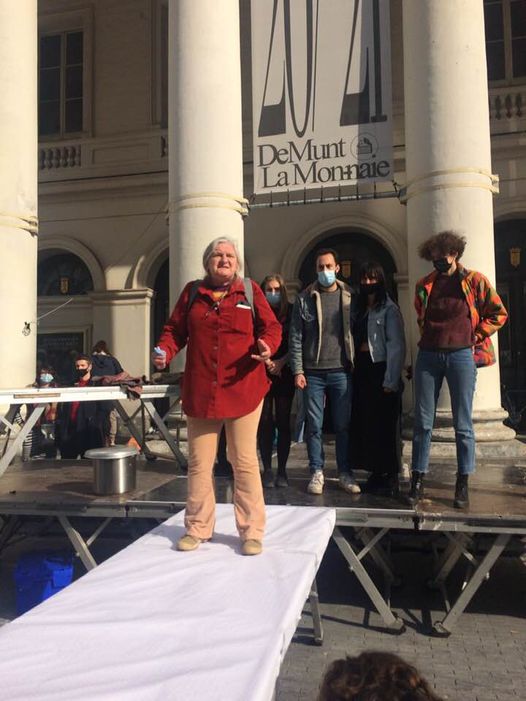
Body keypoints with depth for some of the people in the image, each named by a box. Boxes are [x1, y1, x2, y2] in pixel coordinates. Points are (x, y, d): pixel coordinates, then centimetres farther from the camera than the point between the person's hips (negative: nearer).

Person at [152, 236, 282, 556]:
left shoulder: (250, 290, 5)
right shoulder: (192, 292, 10)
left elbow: (271, 327, 4)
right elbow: (175, 330, 12)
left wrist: (267, 346, -17)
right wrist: (165, 351, -8)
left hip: (243, 391, -2)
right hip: (200, 393, 2)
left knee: (245, 462, 4)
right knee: (199, 464, 10)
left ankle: (252, 532, 18)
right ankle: (198, 528, 26)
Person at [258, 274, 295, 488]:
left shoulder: (291, 313, 6)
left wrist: (281, 362, -9)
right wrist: (267, 362, -12)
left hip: (285, 373, 0)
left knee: (283, 422, 1)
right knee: (265, 422, 1)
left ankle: (282, 471, 9)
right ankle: (267, 470, 9)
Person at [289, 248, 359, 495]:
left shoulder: (349, 297, 7)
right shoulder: (304, 299, 4)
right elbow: (295, 337, 1)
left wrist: (355, 362, 0)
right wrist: (298, 370, -5)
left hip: (341, 372, 1)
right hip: (313, 373, 0)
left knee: (343, 425, 7)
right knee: (314, 425, 4)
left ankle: (345, 473, 18)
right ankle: (316, 473, 15)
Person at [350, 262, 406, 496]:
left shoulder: (389, 309, -4)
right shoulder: (359, 309, 16)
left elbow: (396, 345, -10)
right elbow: (354, 341, 12)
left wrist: (390, 380, -15)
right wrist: (353, 370, 2)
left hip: (380, 370, -7)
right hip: (361, 371, 7)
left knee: (384, 424, -2)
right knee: (365, 423, 8)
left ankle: (390, 476, 8)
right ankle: (376, 473, 18)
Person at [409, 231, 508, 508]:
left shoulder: (474, 280, 2)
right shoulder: (424, 285, 11)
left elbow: (498, 313, 5)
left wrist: (473, 338, -1)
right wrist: (429, 339, 12)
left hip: (461, 356, -2)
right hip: (428, 356, 3)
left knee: (463, 424, 3)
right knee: (422, 422, 3)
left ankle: (463, 485, 13)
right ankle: (417, 480, 11)